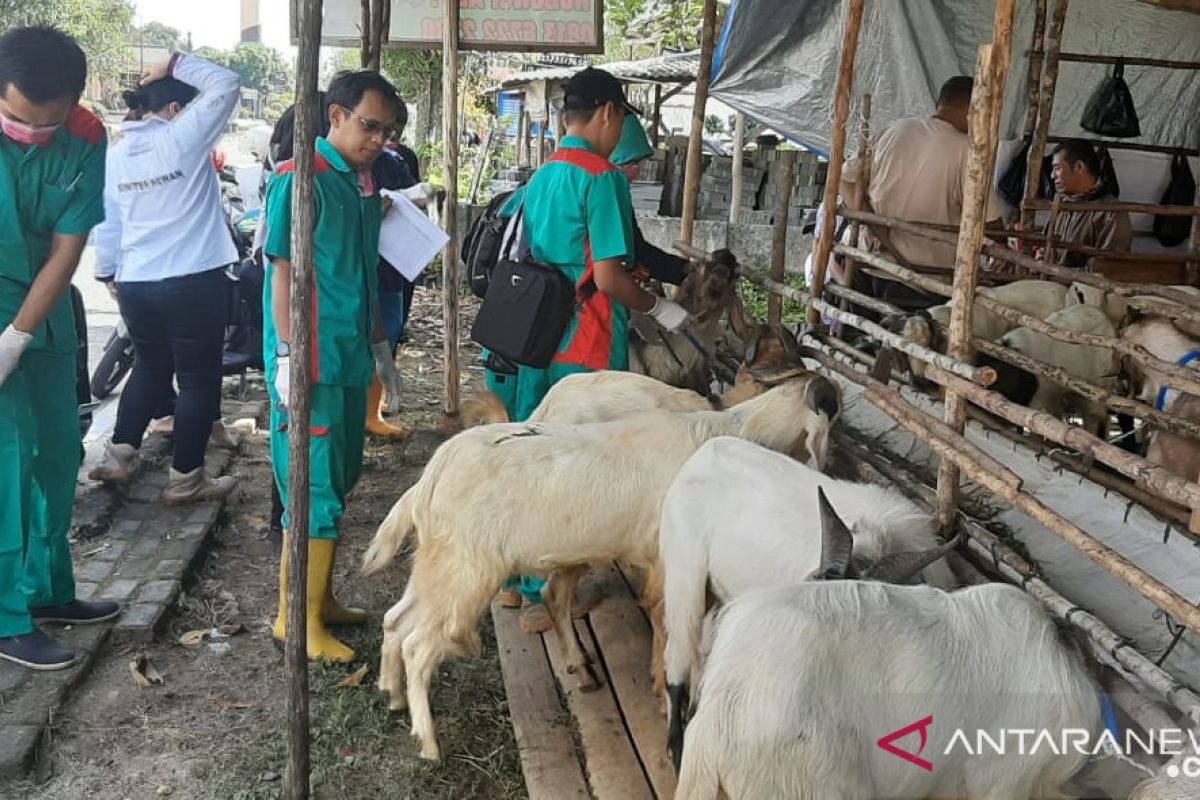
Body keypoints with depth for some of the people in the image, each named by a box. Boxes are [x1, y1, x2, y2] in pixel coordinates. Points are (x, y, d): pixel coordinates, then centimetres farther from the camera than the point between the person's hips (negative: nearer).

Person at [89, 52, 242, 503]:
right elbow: (227, 85, -5)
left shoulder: (116, 155, 10)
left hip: (134, 284, 7)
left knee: (149, 368, 24)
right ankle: (185, 479, 10)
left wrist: (108, 271, 25)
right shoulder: (183, 138, -9)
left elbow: (107, 223, 14)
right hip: (194, 283, -6)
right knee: (198, 378, 4)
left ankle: (118, 457, 26)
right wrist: (177, 65, 3)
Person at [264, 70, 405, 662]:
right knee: (315, 490, -4)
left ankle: (320, 599, 28)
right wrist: (289, 357, -19)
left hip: (351, 358, 9)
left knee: (338, 483, 15)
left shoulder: (363, 181, 14)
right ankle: (298, 619, 7)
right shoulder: (300, 180, -11)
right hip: (312, 361, -9)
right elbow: (283, 271, -15)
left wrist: (378, 343, 21)